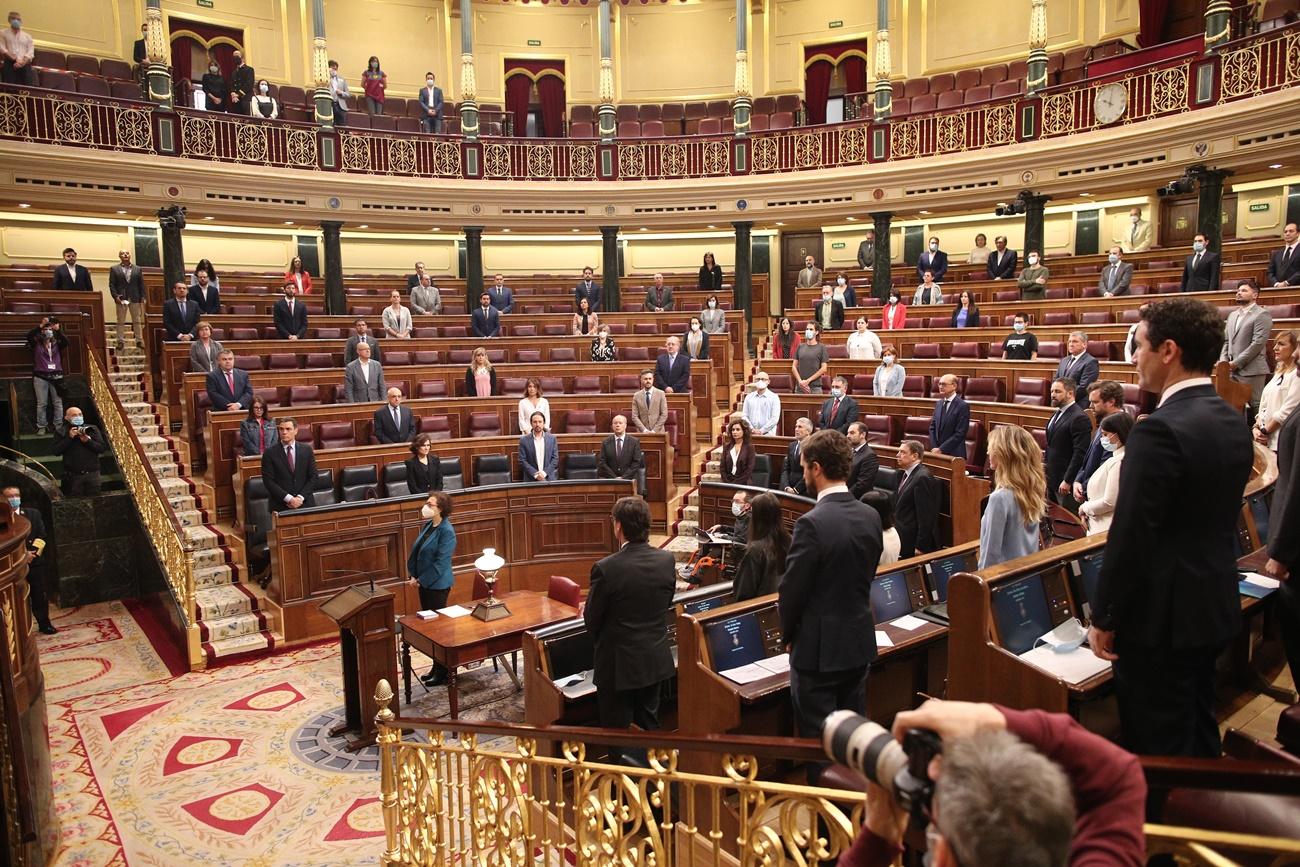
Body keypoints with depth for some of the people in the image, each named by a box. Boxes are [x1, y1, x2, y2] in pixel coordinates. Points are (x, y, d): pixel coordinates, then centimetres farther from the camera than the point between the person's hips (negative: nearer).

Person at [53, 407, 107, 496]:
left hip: (92, 475, 1)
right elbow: (56, 451, -5)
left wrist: (88, 441, -15)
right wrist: (69, 437, -12)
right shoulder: (62, 432, 6)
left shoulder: (92, 429, 7)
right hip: (73, 476, -1)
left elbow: (102, 448, 0)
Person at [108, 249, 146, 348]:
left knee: (137, 321, 3)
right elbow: (111, 284, 1)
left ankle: (139, 340, 7)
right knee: (121, 321, 2)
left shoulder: (138, 269, 10)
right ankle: (120, 341, 4)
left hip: (135, 299, 1)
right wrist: (116, 296, -13)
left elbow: (141, 284, 8)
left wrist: (142, 297, -2)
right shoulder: (114, 269, 5)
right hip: (121, 298, -1)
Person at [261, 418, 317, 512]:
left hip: (305, 503, 2)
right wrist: (289, 499, -13)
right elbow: (268, 481, -7)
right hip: (280, 505, -2)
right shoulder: (270, 453, -2)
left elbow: (313, 476, 3)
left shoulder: (307, 450, 4)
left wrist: (300, 497, -8)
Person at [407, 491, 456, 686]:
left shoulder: (446, 531, -18)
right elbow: (416, 551, 12)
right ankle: (436, 667, 28)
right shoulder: (428, 526, 6)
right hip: (424, 583, 8)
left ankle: (443, 672, 13)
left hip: (437, 585, -8)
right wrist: (413, 575, 2)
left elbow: (441, 562, -21)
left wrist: (422, 580, -16)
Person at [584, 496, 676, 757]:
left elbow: (591, 621, -12)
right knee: (649, 728, 24)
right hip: (656, 661, 5)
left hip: (619, 666, -5)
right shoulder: (667, 560, -9)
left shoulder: (606, 568, -24)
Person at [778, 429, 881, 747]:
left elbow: (792, 590, -16)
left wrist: (787, 635, 1)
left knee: (818, 739, 8)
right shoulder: (871, 516, -1)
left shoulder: (811, 524, -23)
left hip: (819, 649, -7)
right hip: (860, 642, 7)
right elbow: (867, 577, 8)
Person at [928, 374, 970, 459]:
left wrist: (941, 449, -15)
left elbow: (960, 434, -16)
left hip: (954, 454, -5)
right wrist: (934, 448, -3)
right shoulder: (938, 403, 10)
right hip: (937, 452, 5)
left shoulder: (963, 406, -11)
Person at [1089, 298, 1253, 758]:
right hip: (1215, 608, 9)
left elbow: (1130, 539, -22)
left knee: (1159, 752, 5)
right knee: (1200, 735, 23)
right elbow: (1217, 521, 13)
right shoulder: (1234, 423, 5)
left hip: (1162, 617, -9)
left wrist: (1103, 619, -13)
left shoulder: (1160, 431, -24)